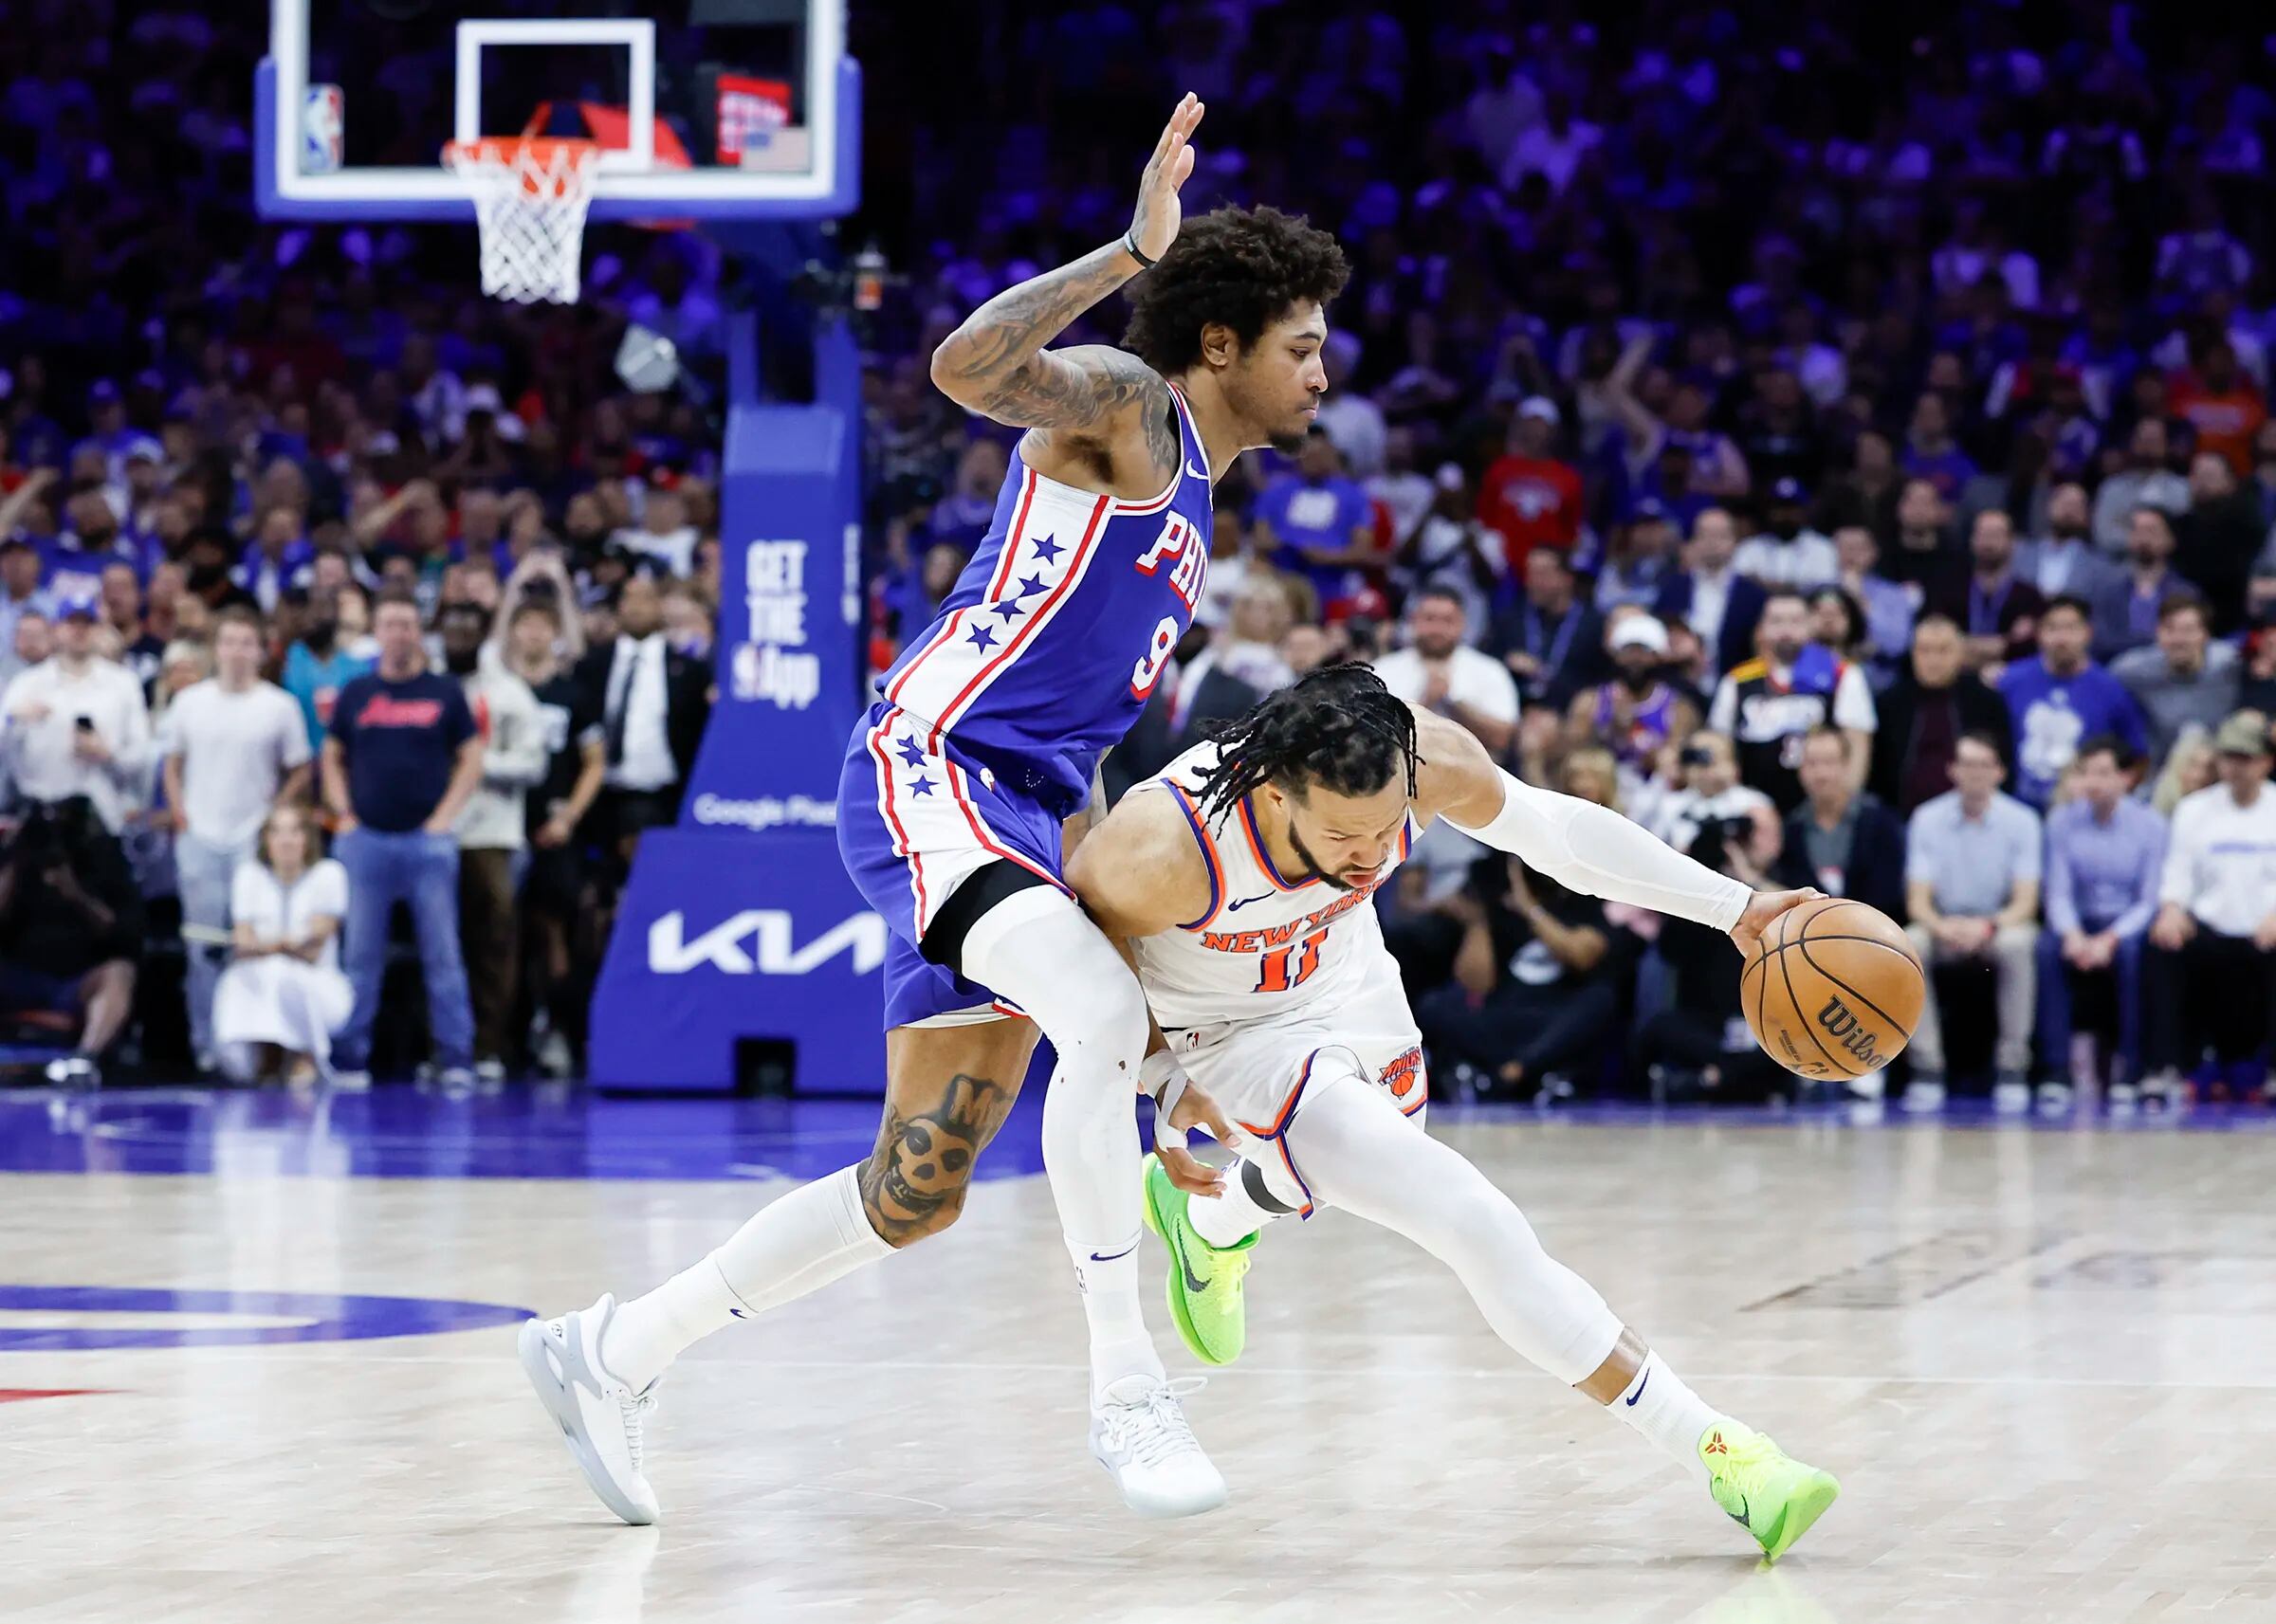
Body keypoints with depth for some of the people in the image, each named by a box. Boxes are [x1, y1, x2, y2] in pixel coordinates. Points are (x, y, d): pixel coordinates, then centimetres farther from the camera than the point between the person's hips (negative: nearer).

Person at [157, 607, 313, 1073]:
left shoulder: (279, 706, 0)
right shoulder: (190, 702, 5)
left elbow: (299, 772, 6)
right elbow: (171, 763, 13)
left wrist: (274, 815, -5)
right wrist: (180, 816, 1)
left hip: (256, 842, -1)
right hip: (199, 840, 1)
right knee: (204, 946, 2)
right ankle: (206, 1043, 9)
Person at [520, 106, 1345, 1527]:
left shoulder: (1190, 502, 23)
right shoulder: (1123, 406, -5)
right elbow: (967, 367, -27)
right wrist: (1133, 251, -27)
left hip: (1024, 820, 10)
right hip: (932, 769, -10)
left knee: (917, 1195, 7)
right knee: (1107, 1019, -33)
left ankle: (613, 1355, 21)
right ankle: (1128, 1393, -26)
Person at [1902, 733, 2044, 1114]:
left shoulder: (2021, 821, -8)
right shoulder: (1928, 819, -5)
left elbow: (2025, 903, -12)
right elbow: (1917, 900, -8)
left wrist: (1987, 926, -33)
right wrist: (1942, 926, -32)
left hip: (1999, 925, -1)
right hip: (1944, 924, 1)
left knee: (2017, 945, -36)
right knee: (1908, 944, -32)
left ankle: (2012, 1070, -28)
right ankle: (1927, 1071, -28)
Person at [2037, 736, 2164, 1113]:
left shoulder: (2149, 824, -5)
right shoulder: (2063, 820, 1)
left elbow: (2151, 901, -7)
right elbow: (2059, 892, -1)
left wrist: (2110, 939, -23)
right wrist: (2072, 934, -23)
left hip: (2128, 924, -2)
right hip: (2080, 922, 2)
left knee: (2134, 952, -37)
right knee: (2048, 947, -32)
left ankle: (2129, 1071, -28)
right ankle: (2058, 1072, -32)